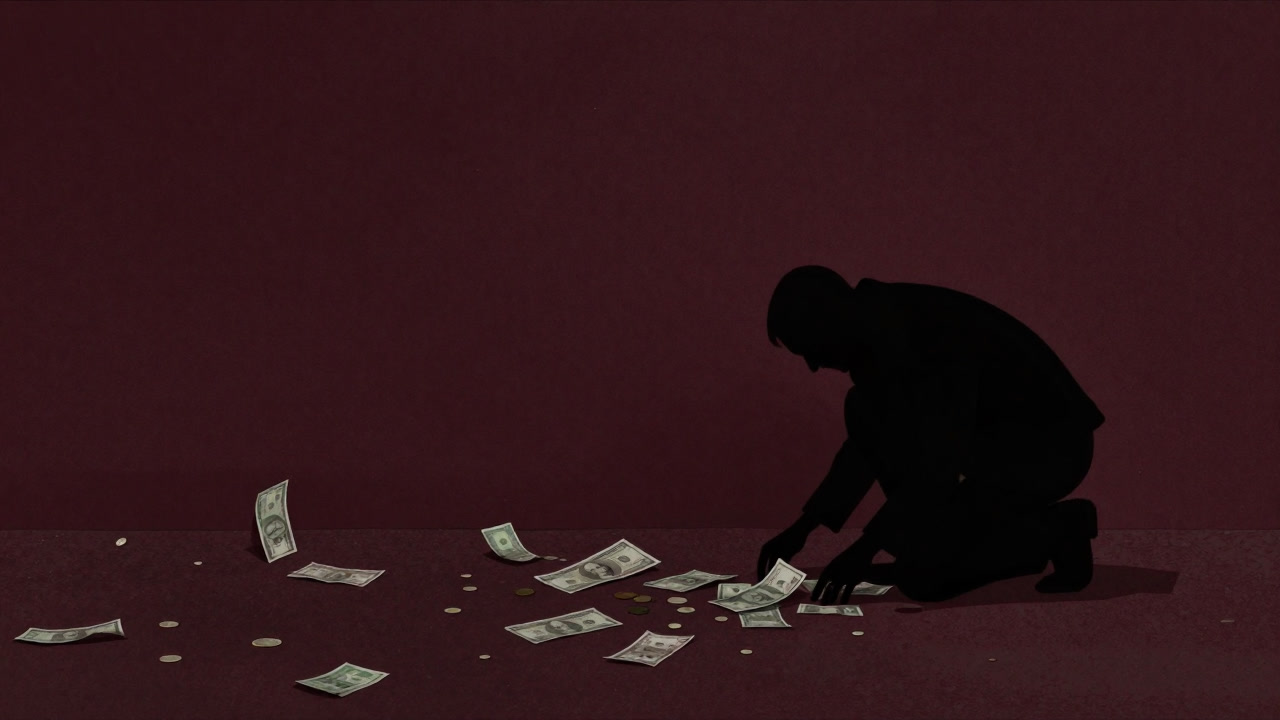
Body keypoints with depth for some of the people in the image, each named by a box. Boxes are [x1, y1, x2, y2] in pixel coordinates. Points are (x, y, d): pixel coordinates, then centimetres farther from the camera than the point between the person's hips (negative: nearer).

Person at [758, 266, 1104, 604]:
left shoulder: (932, 338, -30)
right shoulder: (878, 326, -2)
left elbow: (938, 468, -32)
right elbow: (867, 441, 10)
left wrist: (862, 551, -30)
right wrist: (802, 528, 7)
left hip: (1050, 443, -9)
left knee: (925, 575, -18)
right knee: (867, 413, -4)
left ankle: (1061, 530, 0)